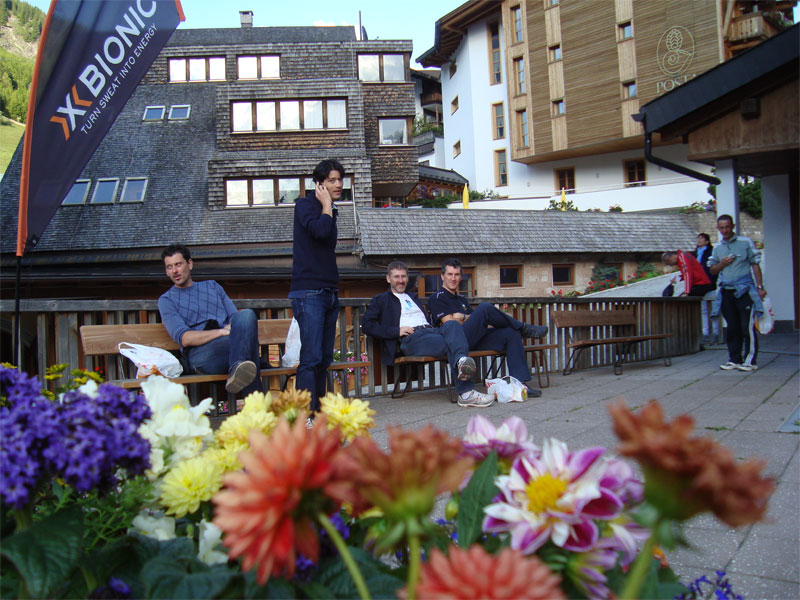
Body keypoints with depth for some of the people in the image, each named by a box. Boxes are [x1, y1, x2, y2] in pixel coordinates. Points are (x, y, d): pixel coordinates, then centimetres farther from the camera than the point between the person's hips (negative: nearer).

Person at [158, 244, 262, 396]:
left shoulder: (212, 286, 31)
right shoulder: (166, 300, 17)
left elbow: (235, 317, 20)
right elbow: (184, 338, -1)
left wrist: (234, 329, -7)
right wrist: (222, 332, -15)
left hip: (228, 343, 4)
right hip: (199, 351, -4)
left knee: (247, 314, -32)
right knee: (244, 341, -36)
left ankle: (237, 370, -50)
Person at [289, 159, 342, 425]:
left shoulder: (329, 212, 21)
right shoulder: (305, 204, -2)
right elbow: (319, 230, -22)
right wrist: (326, 205, -6)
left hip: (329, 292, 8)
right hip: (308, 292, -8)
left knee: (325, 358, 7)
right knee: (311, 357, -14)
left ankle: (318, 411, 12)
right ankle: (306, 416, -13)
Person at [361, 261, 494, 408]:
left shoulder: (413, 297, 38)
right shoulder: (381, 300, 19)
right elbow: (366, 324, 4)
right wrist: (396, 330, -7)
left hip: (430, 330, 5)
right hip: (411, 338, -5)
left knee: (453, 324, -32)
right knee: (449, 344, -33)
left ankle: (461, 360, -59)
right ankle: (466, 392, -48)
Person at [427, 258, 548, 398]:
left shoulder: (462, 300, 30)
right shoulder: (437, 298, 7)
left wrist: (463, 317, 2)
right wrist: (467, 318, 4)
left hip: (474, 341, 8)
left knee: (511, 333, -14)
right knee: (485, 307, -25)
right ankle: (523, 328, -4)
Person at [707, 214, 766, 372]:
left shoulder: (746, 242, 3)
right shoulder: (717, 248, 14)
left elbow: (755, 264, 4)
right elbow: (712, 270, 19)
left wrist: (760, 286, -2)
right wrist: (722, 264, -3)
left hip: (745, 290, -4)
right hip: (726, 292, 4)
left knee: (747, 326, -8)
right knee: (732, 327, 7)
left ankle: (750, 360, -3)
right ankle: (735, 359, 14)